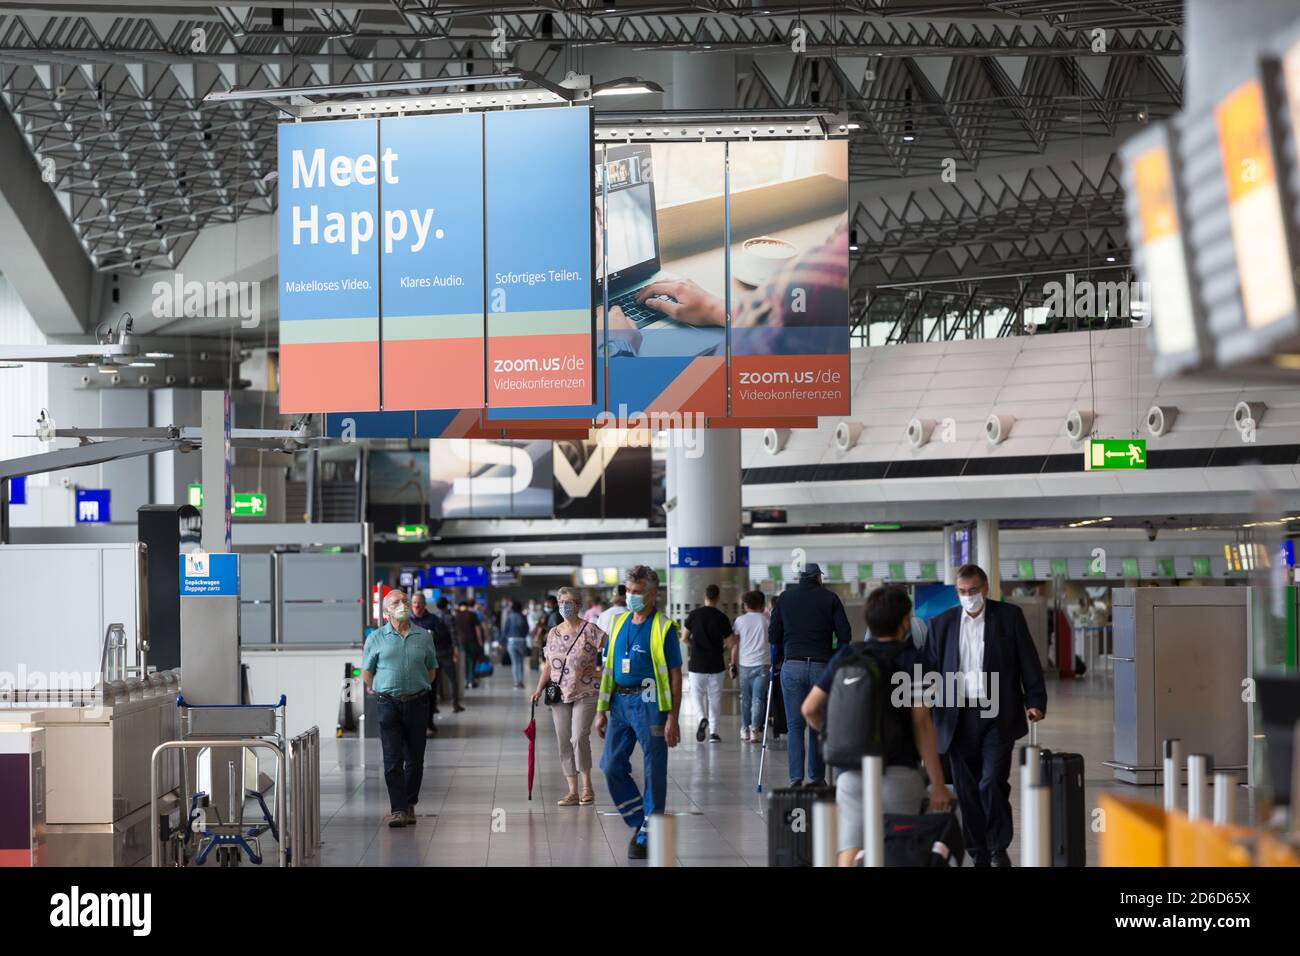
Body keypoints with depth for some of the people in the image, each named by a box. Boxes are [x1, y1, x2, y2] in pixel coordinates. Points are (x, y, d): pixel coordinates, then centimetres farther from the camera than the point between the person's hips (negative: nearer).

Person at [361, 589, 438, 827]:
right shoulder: (376, 639, 2)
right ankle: (398, 809, -8)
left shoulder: (424, 637, 6)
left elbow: (431, 670, 17)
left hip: (417, 703, 2)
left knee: (414, 759, 7)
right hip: (389, 704, -2)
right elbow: (366, 672, 11)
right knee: (392, 760, -7)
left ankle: (409, 805, 18)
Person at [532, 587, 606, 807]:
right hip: (560, 695, 5)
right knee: (564, 743, 3)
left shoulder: (590, 630, -3)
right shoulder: (553, 634, 12)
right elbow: (548, 665, 17)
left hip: (585, 693, -5)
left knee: (579, 737, -17)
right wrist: (539, 689, 7)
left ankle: (587, 786, -2)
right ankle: (572, 791, 9)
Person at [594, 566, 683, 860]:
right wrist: (601, 710, 12)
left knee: (654, 773, 0)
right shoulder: (620, 623, 12)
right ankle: (639, 821, 20)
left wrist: (673, 718, -12)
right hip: (620, 702, 6)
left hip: (649, 702, -6)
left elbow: (675, 675, -7)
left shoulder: (663, 627, -6)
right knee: (611, 766, 4)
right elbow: (608, 668, 17)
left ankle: (647, 837, 9)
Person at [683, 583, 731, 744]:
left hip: (697, 664, 0)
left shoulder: (694, 615, -5)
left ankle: (703, 718, -17)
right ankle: (713, 731, 9)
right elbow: (730, 641, -1)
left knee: (697, 694, 11)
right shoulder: (722, 618, -5)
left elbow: (684, 637, 1)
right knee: (715, 697, 10)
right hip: (716, 664, 0)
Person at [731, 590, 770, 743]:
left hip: (744, 664, 1)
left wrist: (733, 664, 11)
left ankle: (745, 730, 16)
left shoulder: (740, 620, 4)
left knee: (745, 698, 12)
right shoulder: (766, 619, 3)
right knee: (758, 698, -1)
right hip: (762, 664, -1)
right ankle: (755, 730, -8)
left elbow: (735, 645, 4)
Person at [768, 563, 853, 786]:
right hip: (822, 665, -1)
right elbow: (844, 635, 2)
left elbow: (774, 636, 10)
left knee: (794, 725, 1)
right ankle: (817, 778, 8)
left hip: (792, 666, 1)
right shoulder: (830, 598, 6)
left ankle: (795, 778, -8)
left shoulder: (785, 598, 10)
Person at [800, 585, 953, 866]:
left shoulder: (845, 656, 9)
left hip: (851, 773, 3)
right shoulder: (910, 658, -2)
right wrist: (938, 784, -6)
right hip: (899, 773, -2)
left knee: (849, 860, -7)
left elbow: (809, 709, 12)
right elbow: (921, 724, -8)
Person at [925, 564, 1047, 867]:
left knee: (992, 783, -12)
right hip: (959, 718, 2)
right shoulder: (941, 623, 9)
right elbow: (931, 668, 9)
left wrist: (1035, 701, -6)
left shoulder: (1009, 616, 4)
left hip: (998, 716, -2)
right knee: (967, 791, 4)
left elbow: (1028, 661, 3)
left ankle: (999, 848, 5)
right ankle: (979, 855, 12)